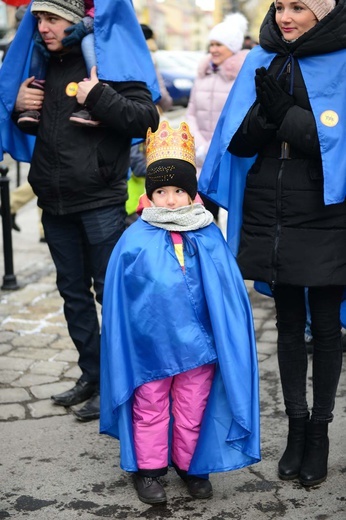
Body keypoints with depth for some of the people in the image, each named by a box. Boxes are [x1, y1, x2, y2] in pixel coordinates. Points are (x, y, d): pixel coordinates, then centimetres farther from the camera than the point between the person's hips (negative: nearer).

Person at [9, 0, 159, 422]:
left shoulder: (109, 62, -6)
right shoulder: (42, 67, 12)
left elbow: (147, 119, -15)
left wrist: (97, 96, -23)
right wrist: (18, 106, 3)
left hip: (101, 201, -7)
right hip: (55, 202, 7)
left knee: (111, 291, 1)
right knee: (73, 291, 13)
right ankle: (91, 374, 25)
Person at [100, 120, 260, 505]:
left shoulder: (209, 238, -3)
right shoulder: (135, 241, -9)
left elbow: (227, 296, 2)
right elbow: (119, 300, -3)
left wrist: (226, 343, 1)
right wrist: (126, 347, -2)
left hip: (197, 345, 2)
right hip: (149, 346, -1)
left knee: (193, 410, 16)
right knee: (150, 410, 14)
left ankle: (192, 464, 36)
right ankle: (148, 469, 31)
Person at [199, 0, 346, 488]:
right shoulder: (262, 61, 5)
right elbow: (238, 141, 1)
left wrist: (283, 113, -20)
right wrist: (265, 112, -17)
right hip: (271, 219, 4)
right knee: (289, 323, 14)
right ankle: (296, 426, 28)